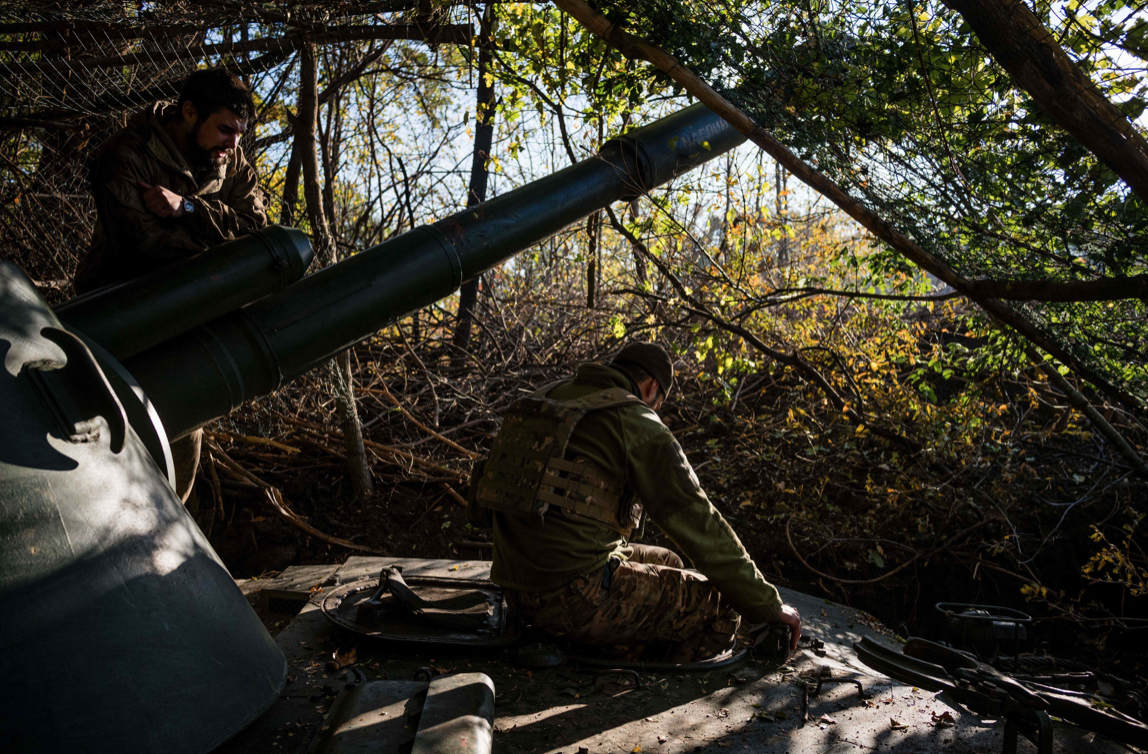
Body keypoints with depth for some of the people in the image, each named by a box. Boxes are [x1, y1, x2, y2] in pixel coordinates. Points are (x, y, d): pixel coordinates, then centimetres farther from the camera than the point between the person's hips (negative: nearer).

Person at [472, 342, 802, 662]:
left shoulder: (542, 401, 14)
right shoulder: (638, 425, -9)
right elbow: (699, 524, -9)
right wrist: (768, 606, 2)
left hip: (521, 591, 9)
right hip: (578, 597, -8)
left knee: (666, 563, 26)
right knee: (722, 608, 3)